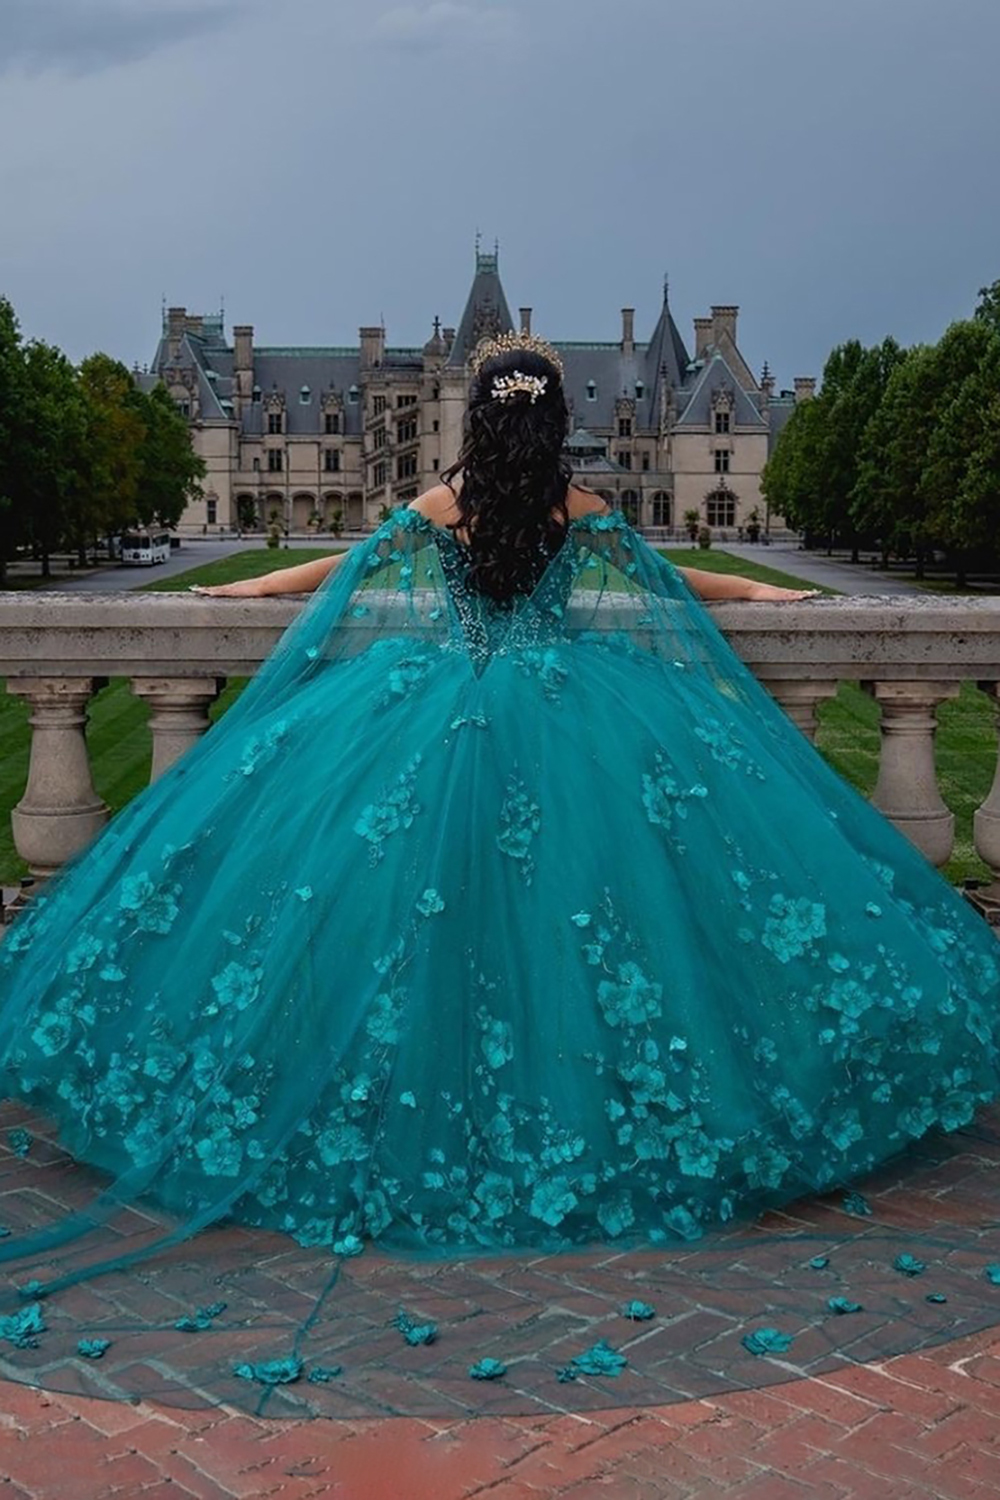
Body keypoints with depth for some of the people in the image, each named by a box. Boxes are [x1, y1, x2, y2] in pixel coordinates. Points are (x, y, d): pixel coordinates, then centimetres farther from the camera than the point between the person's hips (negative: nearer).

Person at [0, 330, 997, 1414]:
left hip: (441, 718, 1)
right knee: (571, 905, 5)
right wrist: (758, 591, 31)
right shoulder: (584, 513, 1)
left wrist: (250, 588, 30)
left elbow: (346, 568, 14)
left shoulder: (435, 507, 2)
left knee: (421, 900, 5)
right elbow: (666, 580, 14)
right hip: (567, 723, 0)